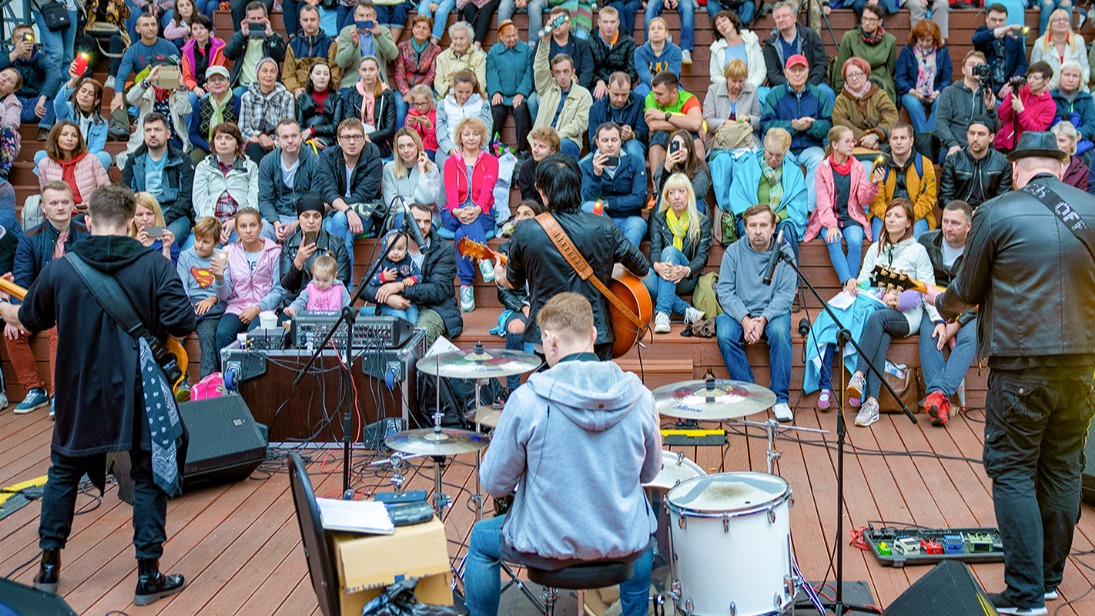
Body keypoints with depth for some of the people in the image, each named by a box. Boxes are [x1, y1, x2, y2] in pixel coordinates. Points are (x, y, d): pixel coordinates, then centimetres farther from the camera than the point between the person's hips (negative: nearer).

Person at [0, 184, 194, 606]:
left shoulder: (59, 270, -3)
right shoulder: (155, 267, -10)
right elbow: (183, 325, -17)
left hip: (79, 394, 2)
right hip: (139, 393, -2)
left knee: (63, 472, 21)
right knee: (148, 477, 9)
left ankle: (49, 567, 27)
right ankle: (148, 577, 11)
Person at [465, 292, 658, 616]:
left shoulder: (527, 400, -20)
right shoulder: (639, 397, -11)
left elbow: (494, 484, -9)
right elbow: (649, 472, 4)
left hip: (550, 543, -2)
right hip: (623, 541, 3)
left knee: (481, 540, 28)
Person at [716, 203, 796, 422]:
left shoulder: (784, 253, -2)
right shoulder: (733, 251, 0)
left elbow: (785, 295, -8)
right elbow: (725, 291, -6)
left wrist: (763, 319, -23)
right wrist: (745, 320, -20)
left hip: (772, 312, -1)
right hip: (739, 312, 1)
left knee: (780, 331, -33)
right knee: (725, 335, -29)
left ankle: (780, 399, -24)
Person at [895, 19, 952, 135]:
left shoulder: (942, 52, 10)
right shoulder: (907, 51, 7)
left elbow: (947, 79, 5)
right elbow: (899, 78, 0)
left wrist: (937, 93, -16)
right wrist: (912, 91, -19)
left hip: (935, 94, 1)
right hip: (911, 93, -1)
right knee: (914, 104, -36)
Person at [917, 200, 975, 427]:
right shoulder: (926, 241, 0)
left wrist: (957, 324, -20)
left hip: (967, 311, -1)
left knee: (970, 336, -32)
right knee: (928, 331, -31)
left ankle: (939, 392, -44)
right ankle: (941, 400, -42)